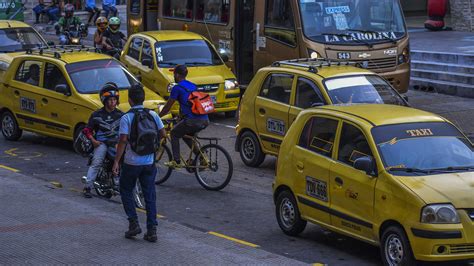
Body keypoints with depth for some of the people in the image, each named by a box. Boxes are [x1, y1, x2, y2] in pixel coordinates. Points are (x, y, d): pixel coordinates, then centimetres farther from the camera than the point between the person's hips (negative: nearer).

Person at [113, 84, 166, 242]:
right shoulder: (153, 115, -1)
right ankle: (152, 230, 5)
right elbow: (163, 134, 3)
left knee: (126, 191, 16)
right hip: (149, 162, 3)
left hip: (131, 163, -3)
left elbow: (123, 141, -17)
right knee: (150, 195, 8)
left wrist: (116, 161, -12)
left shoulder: (126, 118, -13)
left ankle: (134, 223, 6)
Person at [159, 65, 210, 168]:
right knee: (186, 134, 30)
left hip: (192, 121, -7)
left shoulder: (177, 88, -2)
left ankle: (177, 161, 11)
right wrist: (181, 114, 48)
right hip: (205, 121, 7)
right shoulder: (193, 86, 21)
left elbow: (167, 107, 4)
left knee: (174, 133, 16)